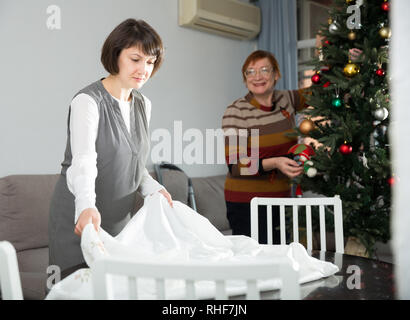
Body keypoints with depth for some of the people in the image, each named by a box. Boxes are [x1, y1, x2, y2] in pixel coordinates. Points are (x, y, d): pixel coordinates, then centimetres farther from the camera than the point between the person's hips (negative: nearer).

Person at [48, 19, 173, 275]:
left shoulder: (143, 105, 8)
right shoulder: (88, 101, -15)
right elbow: (83, 161, -29)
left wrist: (155, 189, -1)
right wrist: (87, 207, -46)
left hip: (122, 219, 6)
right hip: (79, 221, -6)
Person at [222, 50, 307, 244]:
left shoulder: (286, 100, 6)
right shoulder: (236, 112, -10)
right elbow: (235, 165, -14)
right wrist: (273, 163, -26)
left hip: (281, 197, 5)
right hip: (245, 202, -5)